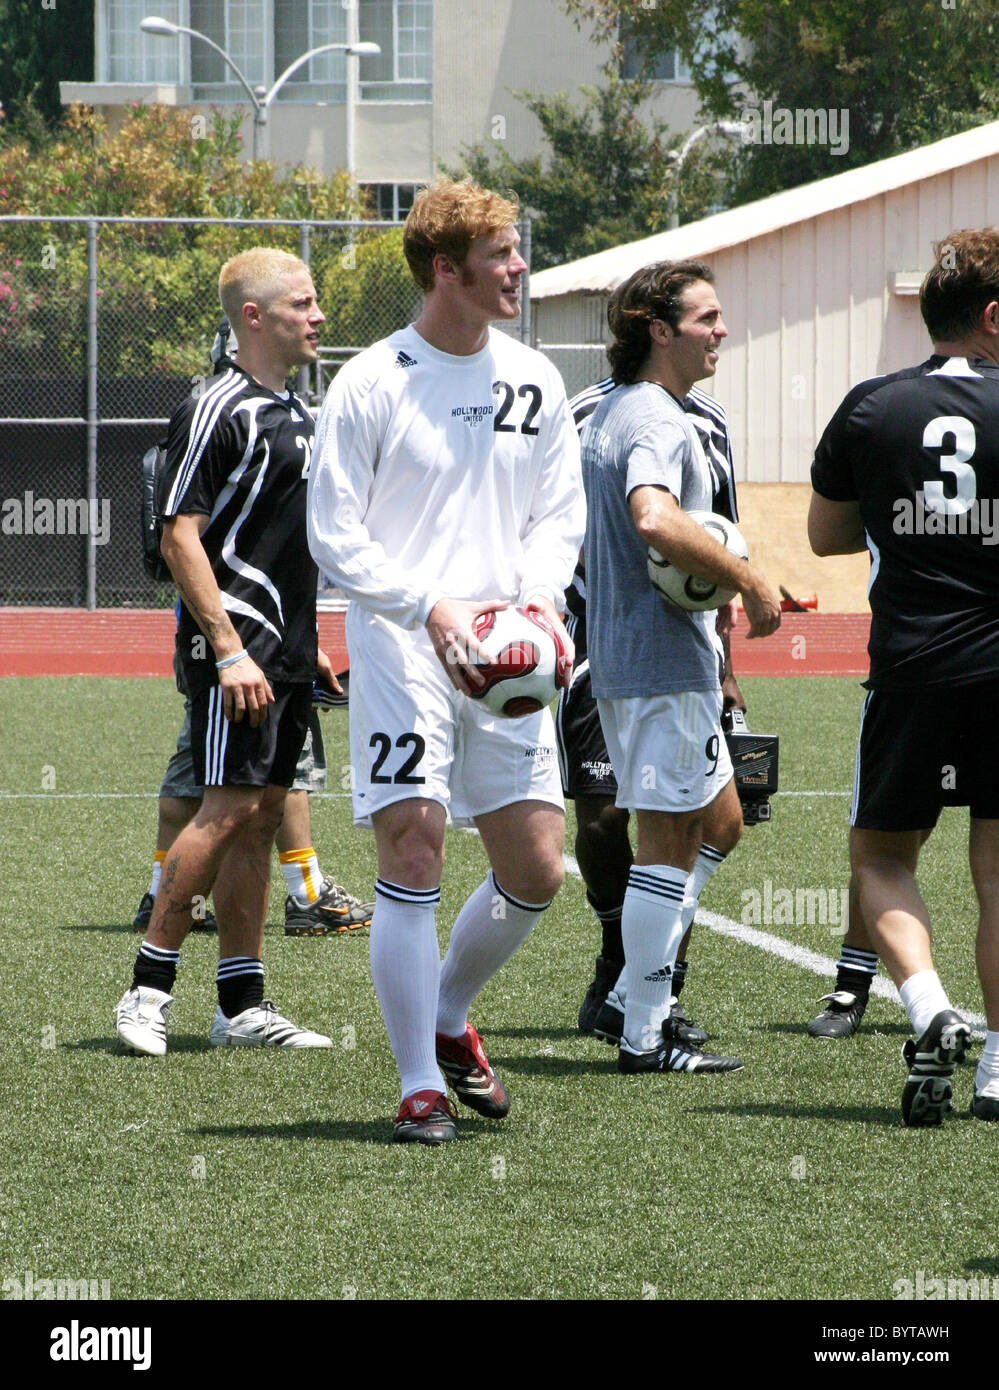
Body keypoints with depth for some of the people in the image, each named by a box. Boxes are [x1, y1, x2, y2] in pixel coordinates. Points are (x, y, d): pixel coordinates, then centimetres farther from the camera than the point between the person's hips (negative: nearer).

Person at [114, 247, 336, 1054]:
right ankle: (148, 989, -8)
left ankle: (243, 1004, 9)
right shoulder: (219, 411, -11)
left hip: (285, 650, 9)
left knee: (264, 811, 7)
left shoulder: (295, 412, 17)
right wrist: (229, 651, -21)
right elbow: (181, 537, -16)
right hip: (236, 643, -9)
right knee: (231, 807, -13)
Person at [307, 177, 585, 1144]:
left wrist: (538, 594, -5)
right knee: (411, 855, -12)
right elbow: (333, 533, -5)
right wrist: (432, 608, -17)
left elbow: (560, 512, 15)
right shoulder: (371, 384, -5)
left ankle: (448, 1018, 30)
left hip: (504, 659, 5)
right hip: (401, 653, -5)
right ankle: (421, 1086, -4)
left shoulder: (532, 383, 10)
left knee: (535, 871, 4)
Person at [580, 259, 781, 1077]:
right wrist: (751, 584, -26)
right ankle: (645, 1035, -3)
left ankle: (645, 980, 17)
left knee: (716, 820, 19)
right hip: (665, 656, -10)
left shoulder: (610, 415, 16)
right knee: (668, 841, -5)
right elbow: (655, 518, -35)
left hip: (618, 654, 10)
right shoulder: (656, 420, -17)